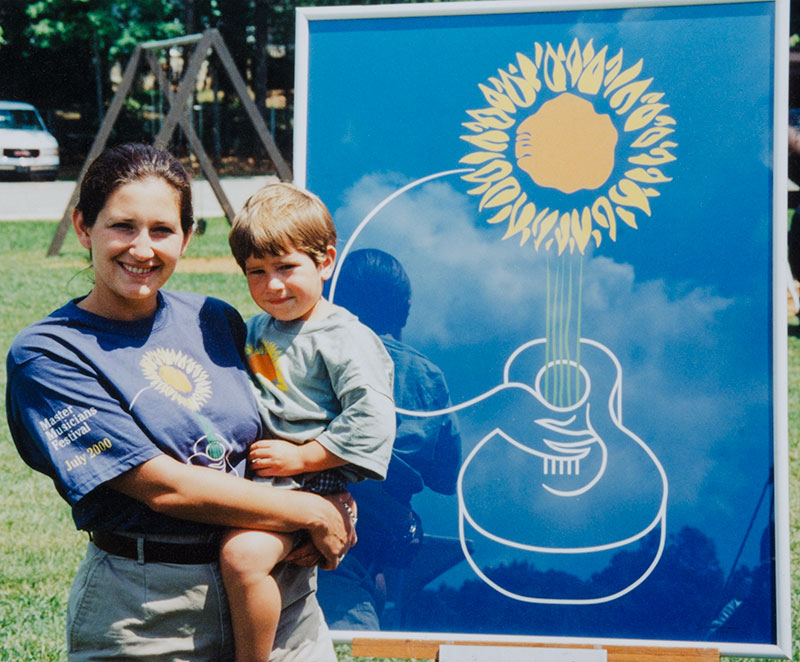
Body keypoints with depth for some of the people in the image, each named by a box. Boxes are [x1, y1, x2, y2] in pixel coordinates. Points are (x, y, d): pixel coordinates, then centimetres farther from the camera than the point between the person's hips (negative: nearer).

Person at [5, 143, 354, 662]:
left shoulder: (215, 320, 7)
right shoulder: (47, 355, -9)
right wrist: (311, 512, -12)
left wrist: (334, 505, -6)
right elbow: (161, 487, -15)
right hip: (144, 613, -4)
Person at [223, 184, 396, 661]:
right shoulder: (259, 327, 15)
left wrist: (299, 458, -17)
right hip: (254, 478, 9)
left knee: (243, 553, -29)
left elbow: (371, 422, -18)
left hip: (311, 482, -9)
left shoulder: (345, 340, -10)